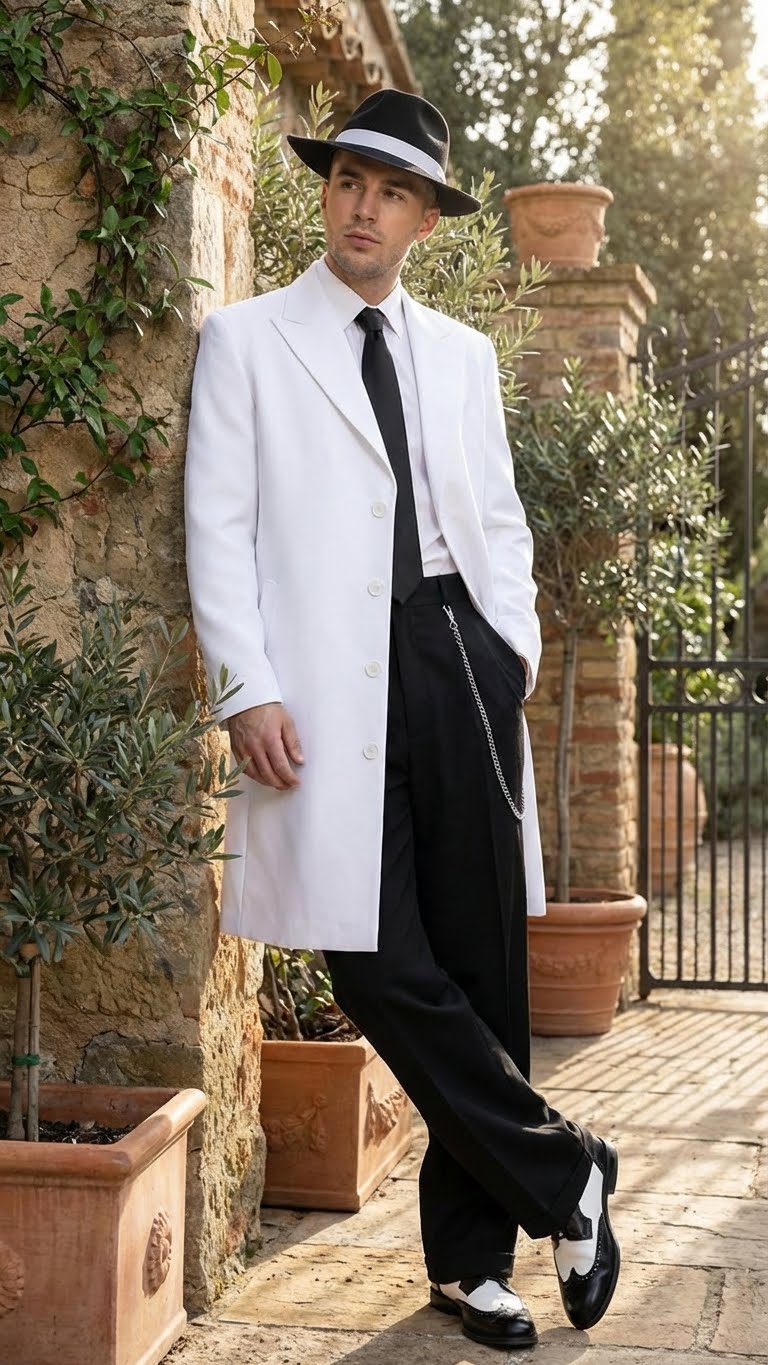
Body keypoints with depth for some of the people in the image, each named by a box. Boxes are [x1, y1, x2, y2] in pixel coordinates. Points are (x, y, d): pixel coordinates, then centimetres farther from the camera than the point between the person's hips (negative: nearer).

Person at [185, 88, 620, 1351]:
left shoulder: (462, 355, 19)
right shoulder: (246, 340, 7)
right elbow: (219, 525, 0)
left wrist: (516, 641, 6)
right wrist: (249, 690, -10)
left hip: (461, 666, 4)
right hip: (337, 683, -3)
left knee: (483, 964, 3)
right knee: (384, 965, -9)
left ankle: (471, 1259, 16)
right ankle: (564, 1178, 11)